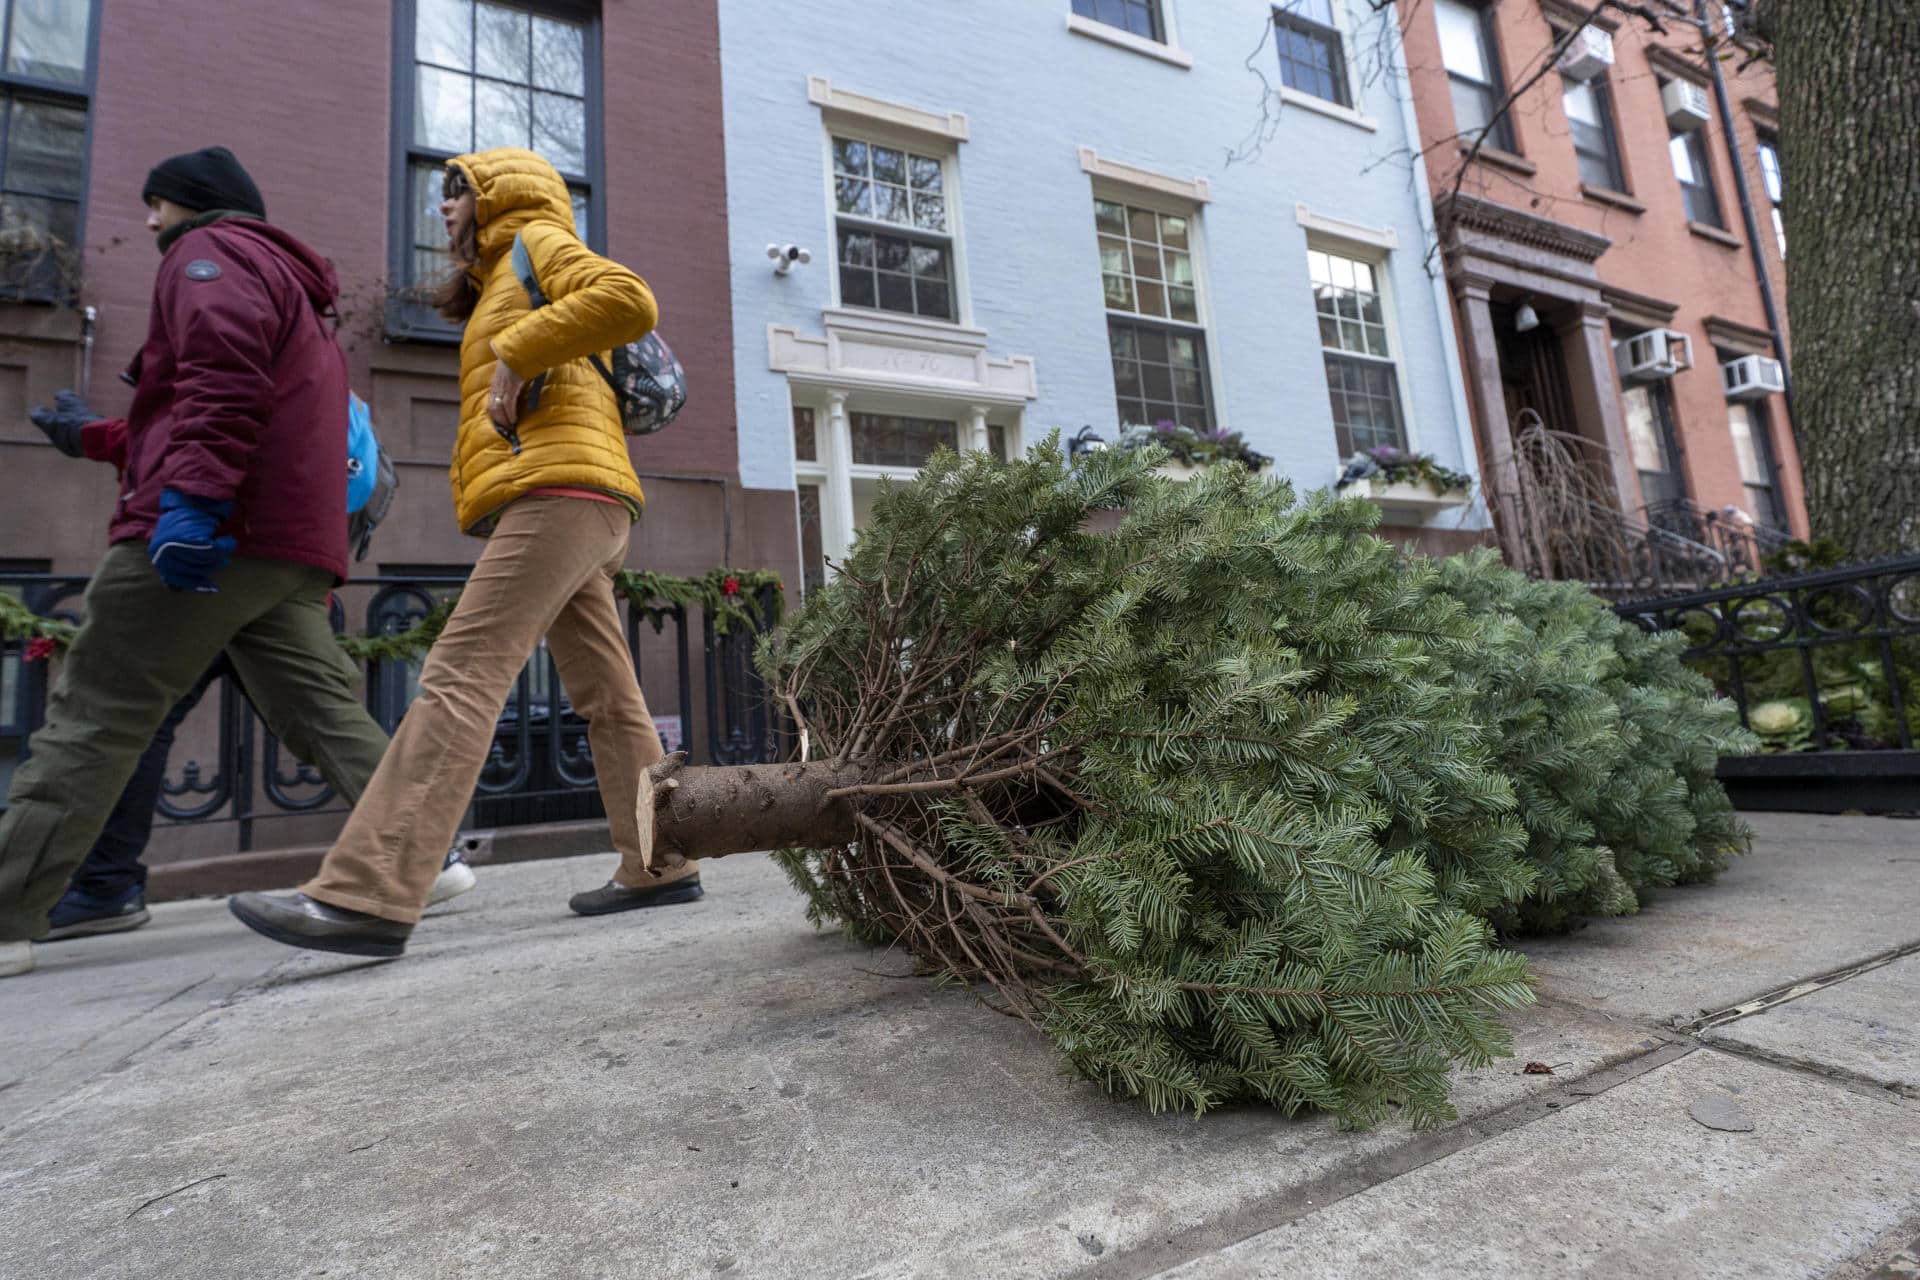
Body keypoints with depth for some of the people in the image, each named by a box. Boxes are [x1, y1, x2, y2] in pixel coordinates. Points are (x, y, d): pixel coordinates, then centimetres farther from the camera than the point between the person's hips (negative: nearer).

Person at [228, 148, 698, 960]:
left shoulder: (539, 240, 9)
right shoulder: (502, 281, 36)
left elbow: (627, 300, -13)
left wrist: (515, 353, -10)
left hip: (559, 488, -9)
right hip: (570, 505, 10)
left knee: (459, 677, -17)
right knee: (607, 698, 5)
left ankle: (365, 895, -18)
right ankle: (660, 866, 9)